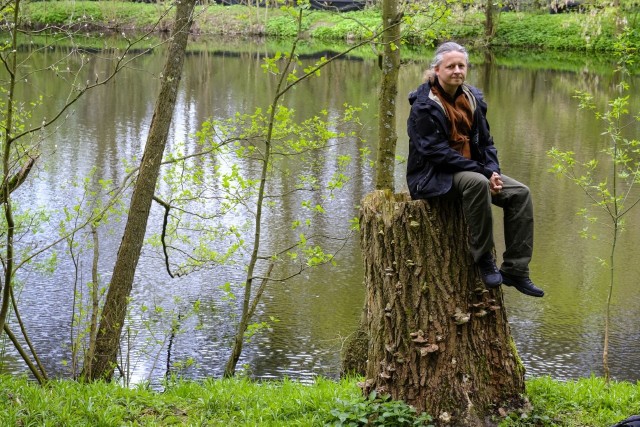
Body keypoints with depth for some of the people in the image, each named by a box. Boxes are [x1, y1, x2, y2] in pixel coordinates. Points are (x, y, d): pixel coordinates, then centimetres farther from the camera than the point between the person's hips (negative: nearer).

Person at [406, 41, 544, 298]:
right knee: (477, 183, -37)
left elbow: (485, 142, 13)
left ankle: (515, 271, -9)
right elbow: (436, 151, -20)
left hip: (470, 169, 7)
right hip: (433, 176, -7)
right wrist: (483, 172, -24)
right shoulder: (424, 105, -12)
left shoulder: (473, 99, 10)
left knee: (520, 193, -11)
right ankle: (483, 260, -25)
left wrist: (493, 171, -9)